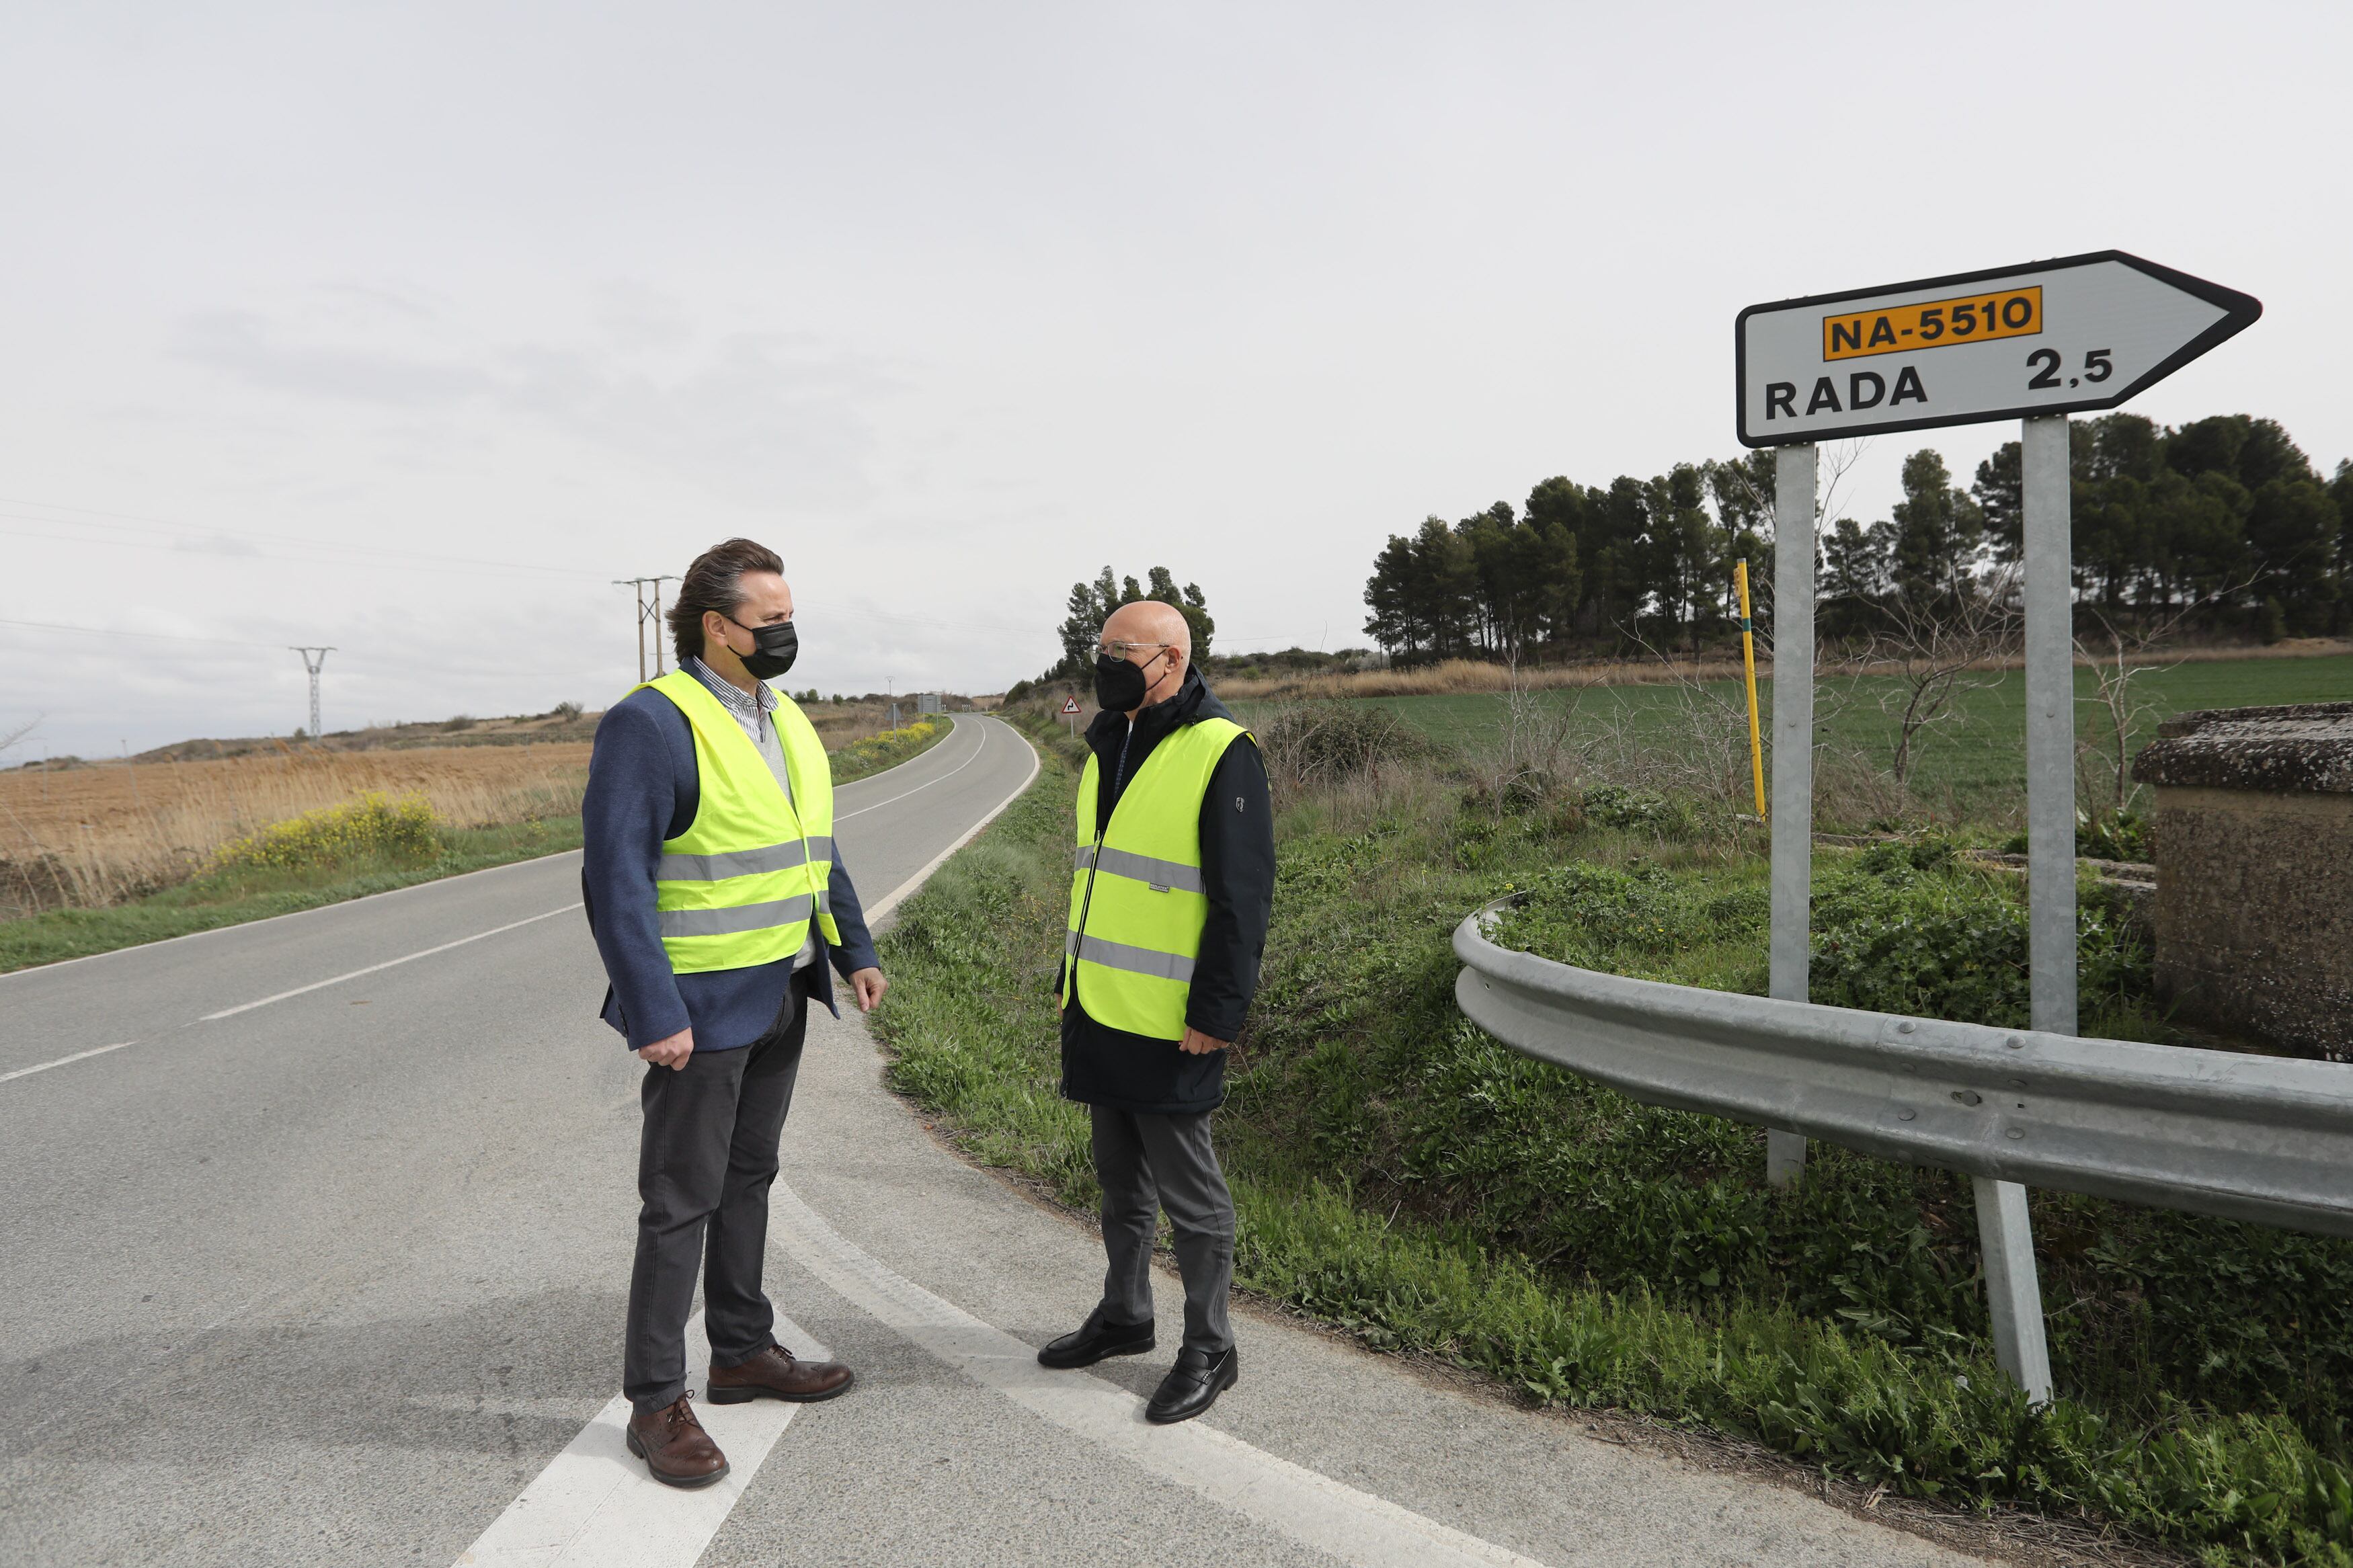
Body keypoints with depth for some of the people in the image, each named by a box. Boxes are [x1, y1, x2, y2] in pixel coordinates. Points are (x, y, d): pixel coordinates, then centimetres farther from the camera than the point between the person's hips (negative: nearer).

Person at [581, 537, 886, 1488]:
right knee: (681, 1201, 2)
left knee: (748, 1179, 19)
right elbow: (616, 877, -20)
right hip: (701, 1007, -8)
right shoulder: (651, 723, -17)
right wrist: (654, 1012, -24)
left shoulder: (787, 722, 10)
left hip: (781, 998, 8)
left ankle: (743, 1354, 35)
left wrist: (855, 951, 13)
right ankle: (656, 1403, 17)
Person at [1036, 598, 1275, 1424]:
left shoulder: (1219, 754, -14)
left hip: (1169, 1027, -8)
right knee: (1120, 1177, 20)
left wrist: (1216, 1015, -18)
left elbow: (1244, 897, -17)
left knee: (1188, 1190, 5)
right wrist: (1072, 983, 19)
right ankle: (1124, 1314, 37)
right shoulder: (1108, 750, 12)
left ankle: (1208, 1349, 21)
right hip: (1099, 1015, 8)